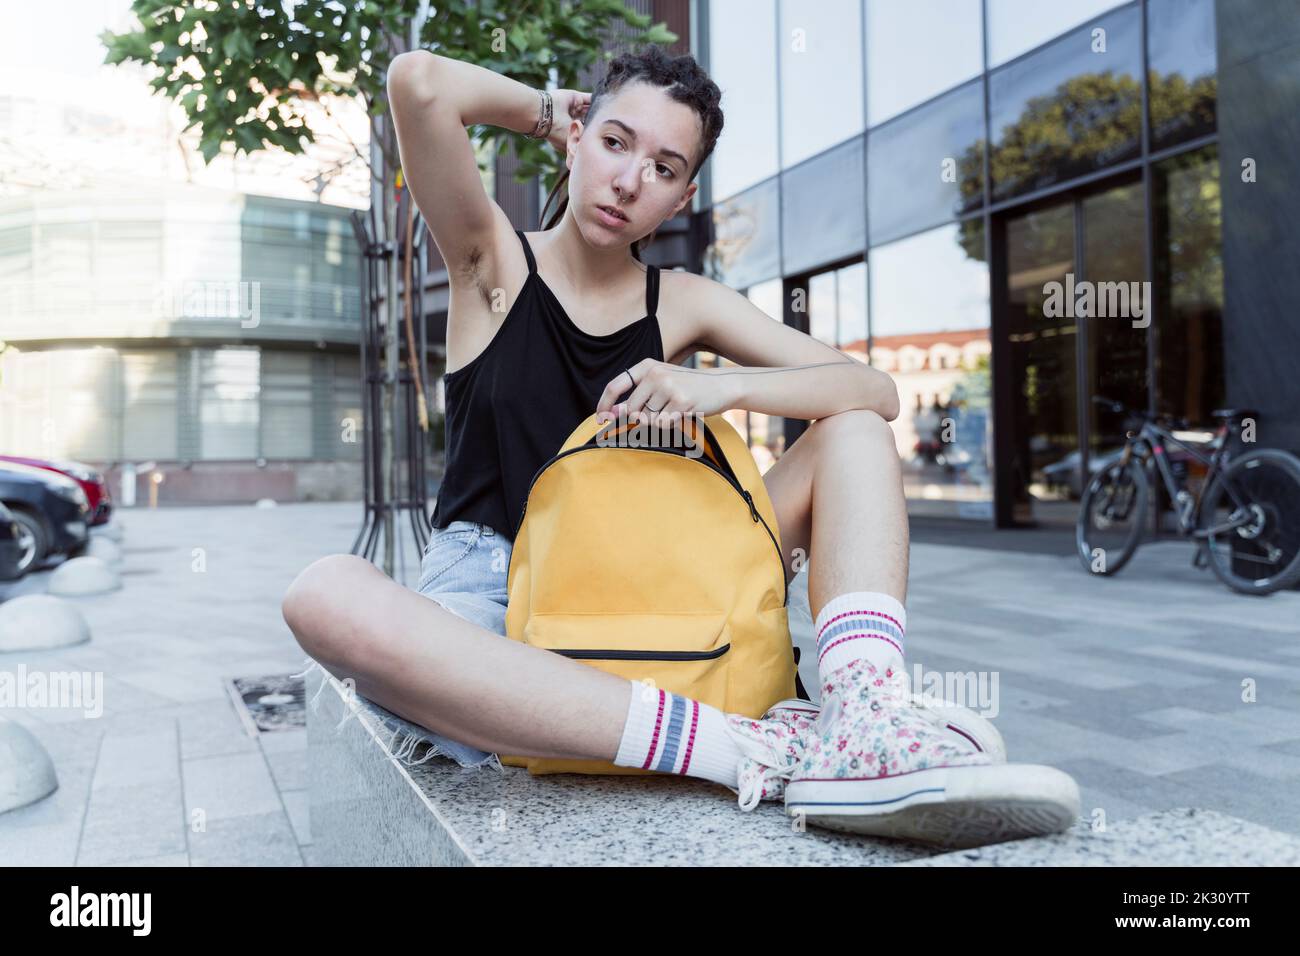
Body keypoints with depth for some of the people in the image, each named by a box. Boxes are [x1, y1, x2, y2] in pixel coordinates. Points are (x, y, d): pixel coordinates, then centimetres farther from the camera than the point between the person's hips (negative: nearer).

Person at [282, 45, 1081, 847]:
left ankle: (862, 729, -33)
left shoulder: (684, 304, 8)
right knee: (327, 595, -35)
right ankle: (745, 749, -41)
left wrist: (721, 386, -18)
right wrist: (550, 110, 3)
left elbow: (876, 393, -2)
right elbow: (420, 81, -15)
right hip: (494, 596, -2)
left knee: (854, 434, -6)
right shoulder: (495, 263, 2)